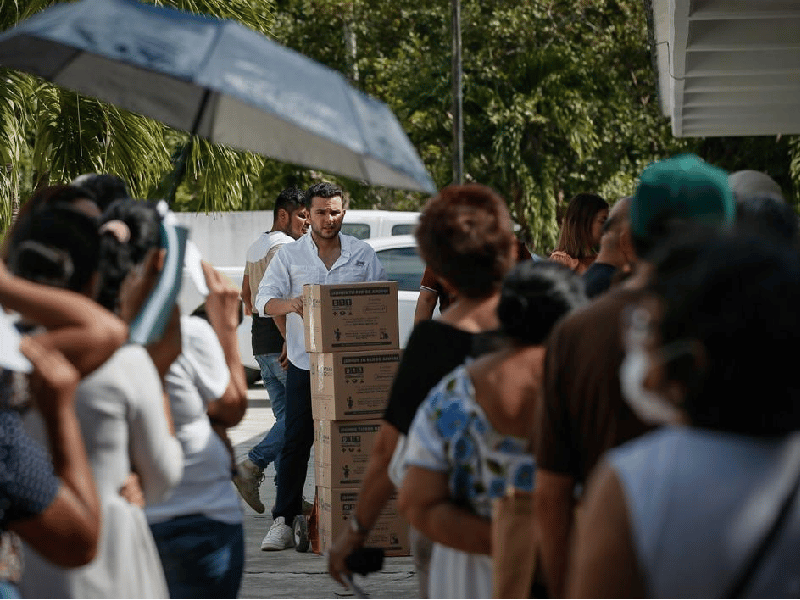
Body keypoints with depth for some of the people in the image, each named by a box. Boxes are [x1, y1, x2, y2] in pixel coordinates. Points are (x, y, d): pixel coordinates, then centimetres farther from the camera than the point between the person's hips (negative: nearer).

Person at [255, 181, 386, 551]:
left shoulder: (363, 254, 9)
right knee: (296, 442, -4)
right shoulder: (290, 255, 6)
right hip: (305, 364, -1)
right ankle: (283, 521, -4)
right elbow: (264, 299, -1)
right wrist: (289, 305, -22)